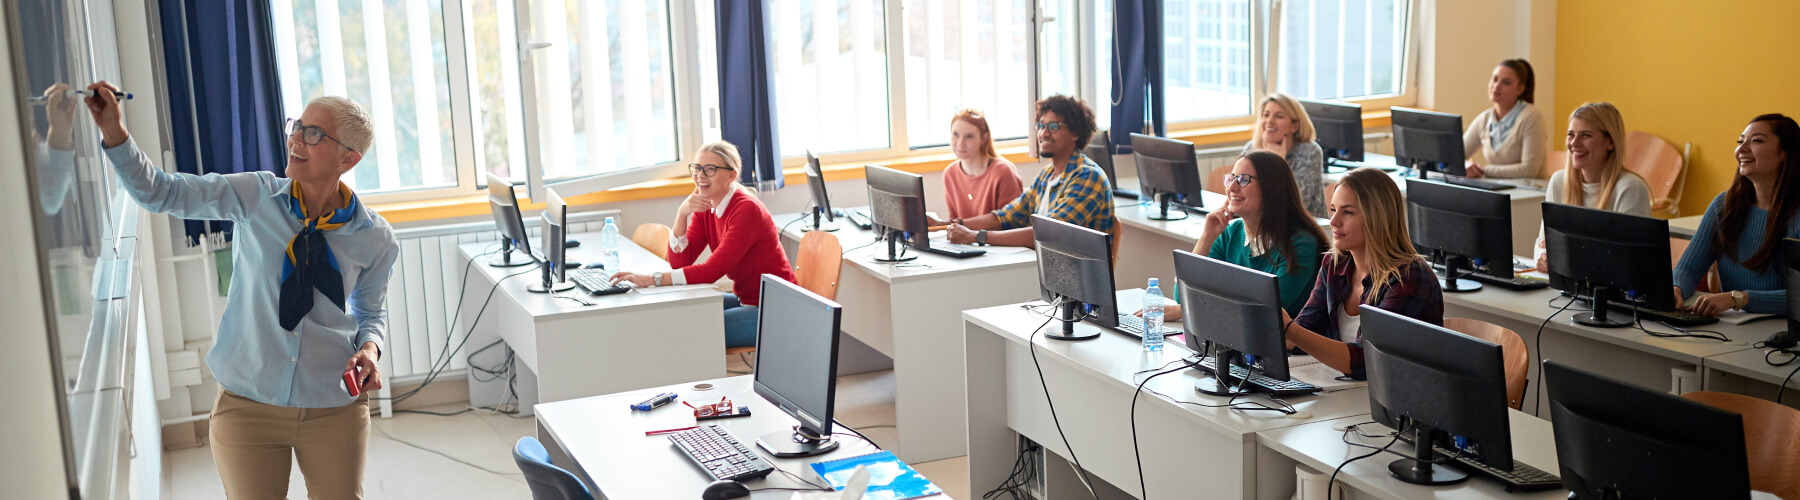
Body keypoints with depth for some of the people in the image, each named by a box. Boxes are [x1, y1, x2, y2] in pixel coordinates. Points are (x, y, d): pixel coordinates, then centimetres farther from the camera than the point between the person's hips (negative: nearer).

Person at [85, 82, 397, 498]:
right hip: (247, 406, 0)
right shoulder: (257, 197, -7)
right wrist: (114, 133, -22)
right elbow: (160, 192, -9)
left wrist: (370, 349, -13)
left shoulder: (375, 238, -6)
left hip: (334, 410, 0)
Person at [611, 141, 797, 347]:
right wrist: (682, 214, -16)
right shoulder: (705, 208, 5)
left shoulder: (746, 209, -20)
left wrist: (653, 279, -33)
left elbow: (713, 270, -28)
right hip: (744, 298, 8)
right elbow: (679, 263, -3)